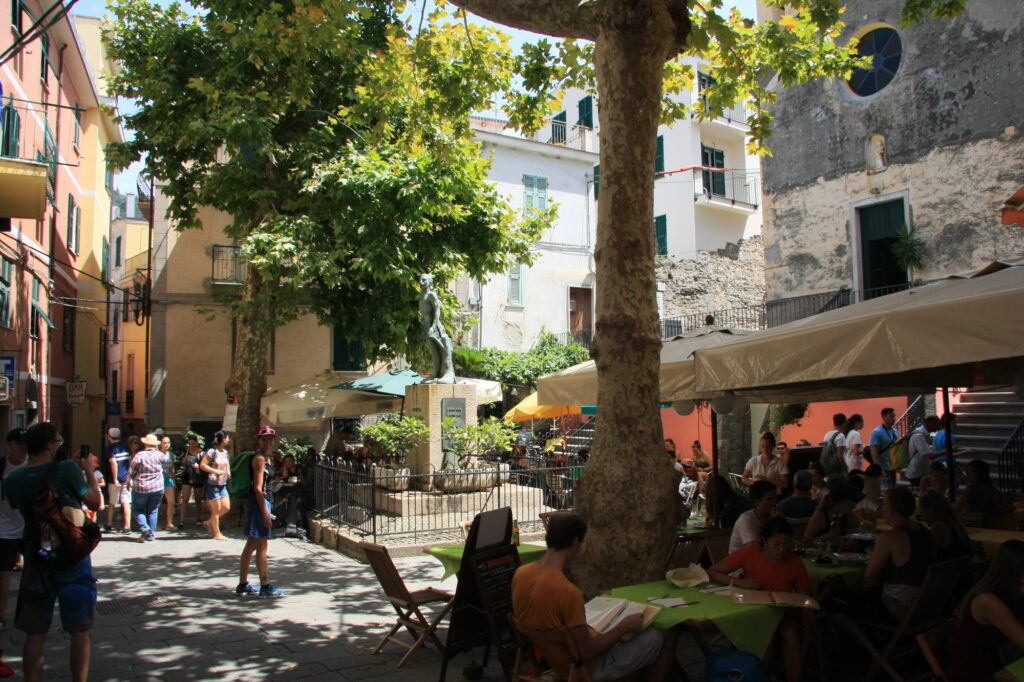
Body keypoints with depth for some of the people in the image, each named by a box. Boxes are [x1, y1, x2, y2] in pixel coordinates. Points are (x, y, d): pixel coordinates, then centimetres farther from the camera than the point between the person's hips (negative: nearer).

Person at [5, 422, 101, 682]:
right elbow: (95, 503, -6)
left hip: (36, 561, 3)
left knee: (35, 633, 12)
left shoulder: (12, 481, -3)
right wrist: (88, 471, 5)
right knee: (79, 631, 10)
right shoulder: (66, 469, -16)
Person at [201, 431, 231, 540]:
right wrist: (216, 471, -21)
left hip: (223, 485, 8)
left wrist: (228, 472, 7)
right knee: (217, 509, 0)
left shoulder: (225, 452, 11)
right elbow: (202, 465, -17)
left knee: (226, 508, 5)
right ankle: (216, 533, 11)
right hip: (213, 484, -8)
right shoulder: (212, 451, -12)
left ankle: (209, 522, 25)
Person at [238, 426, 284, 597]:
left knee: (251, 545, 13)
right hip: (260, 502, -10)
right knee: (262, 546, -3)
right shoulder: (259, 458, -13)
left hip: (263, 501, 10)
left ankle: (243, 585, 20)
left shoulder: (266, 458, 15)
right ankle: (265, 587, 3)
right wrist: (265, 512, -20)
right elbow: (258, 488, -18)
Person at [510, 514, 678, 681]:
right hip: (587, 669, -8)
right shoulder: (568, 592, -35)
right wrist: (625, 626, -15)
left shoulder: (520, 573, -11)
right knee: (667, 635, 3)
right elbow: (588, 653, -27)